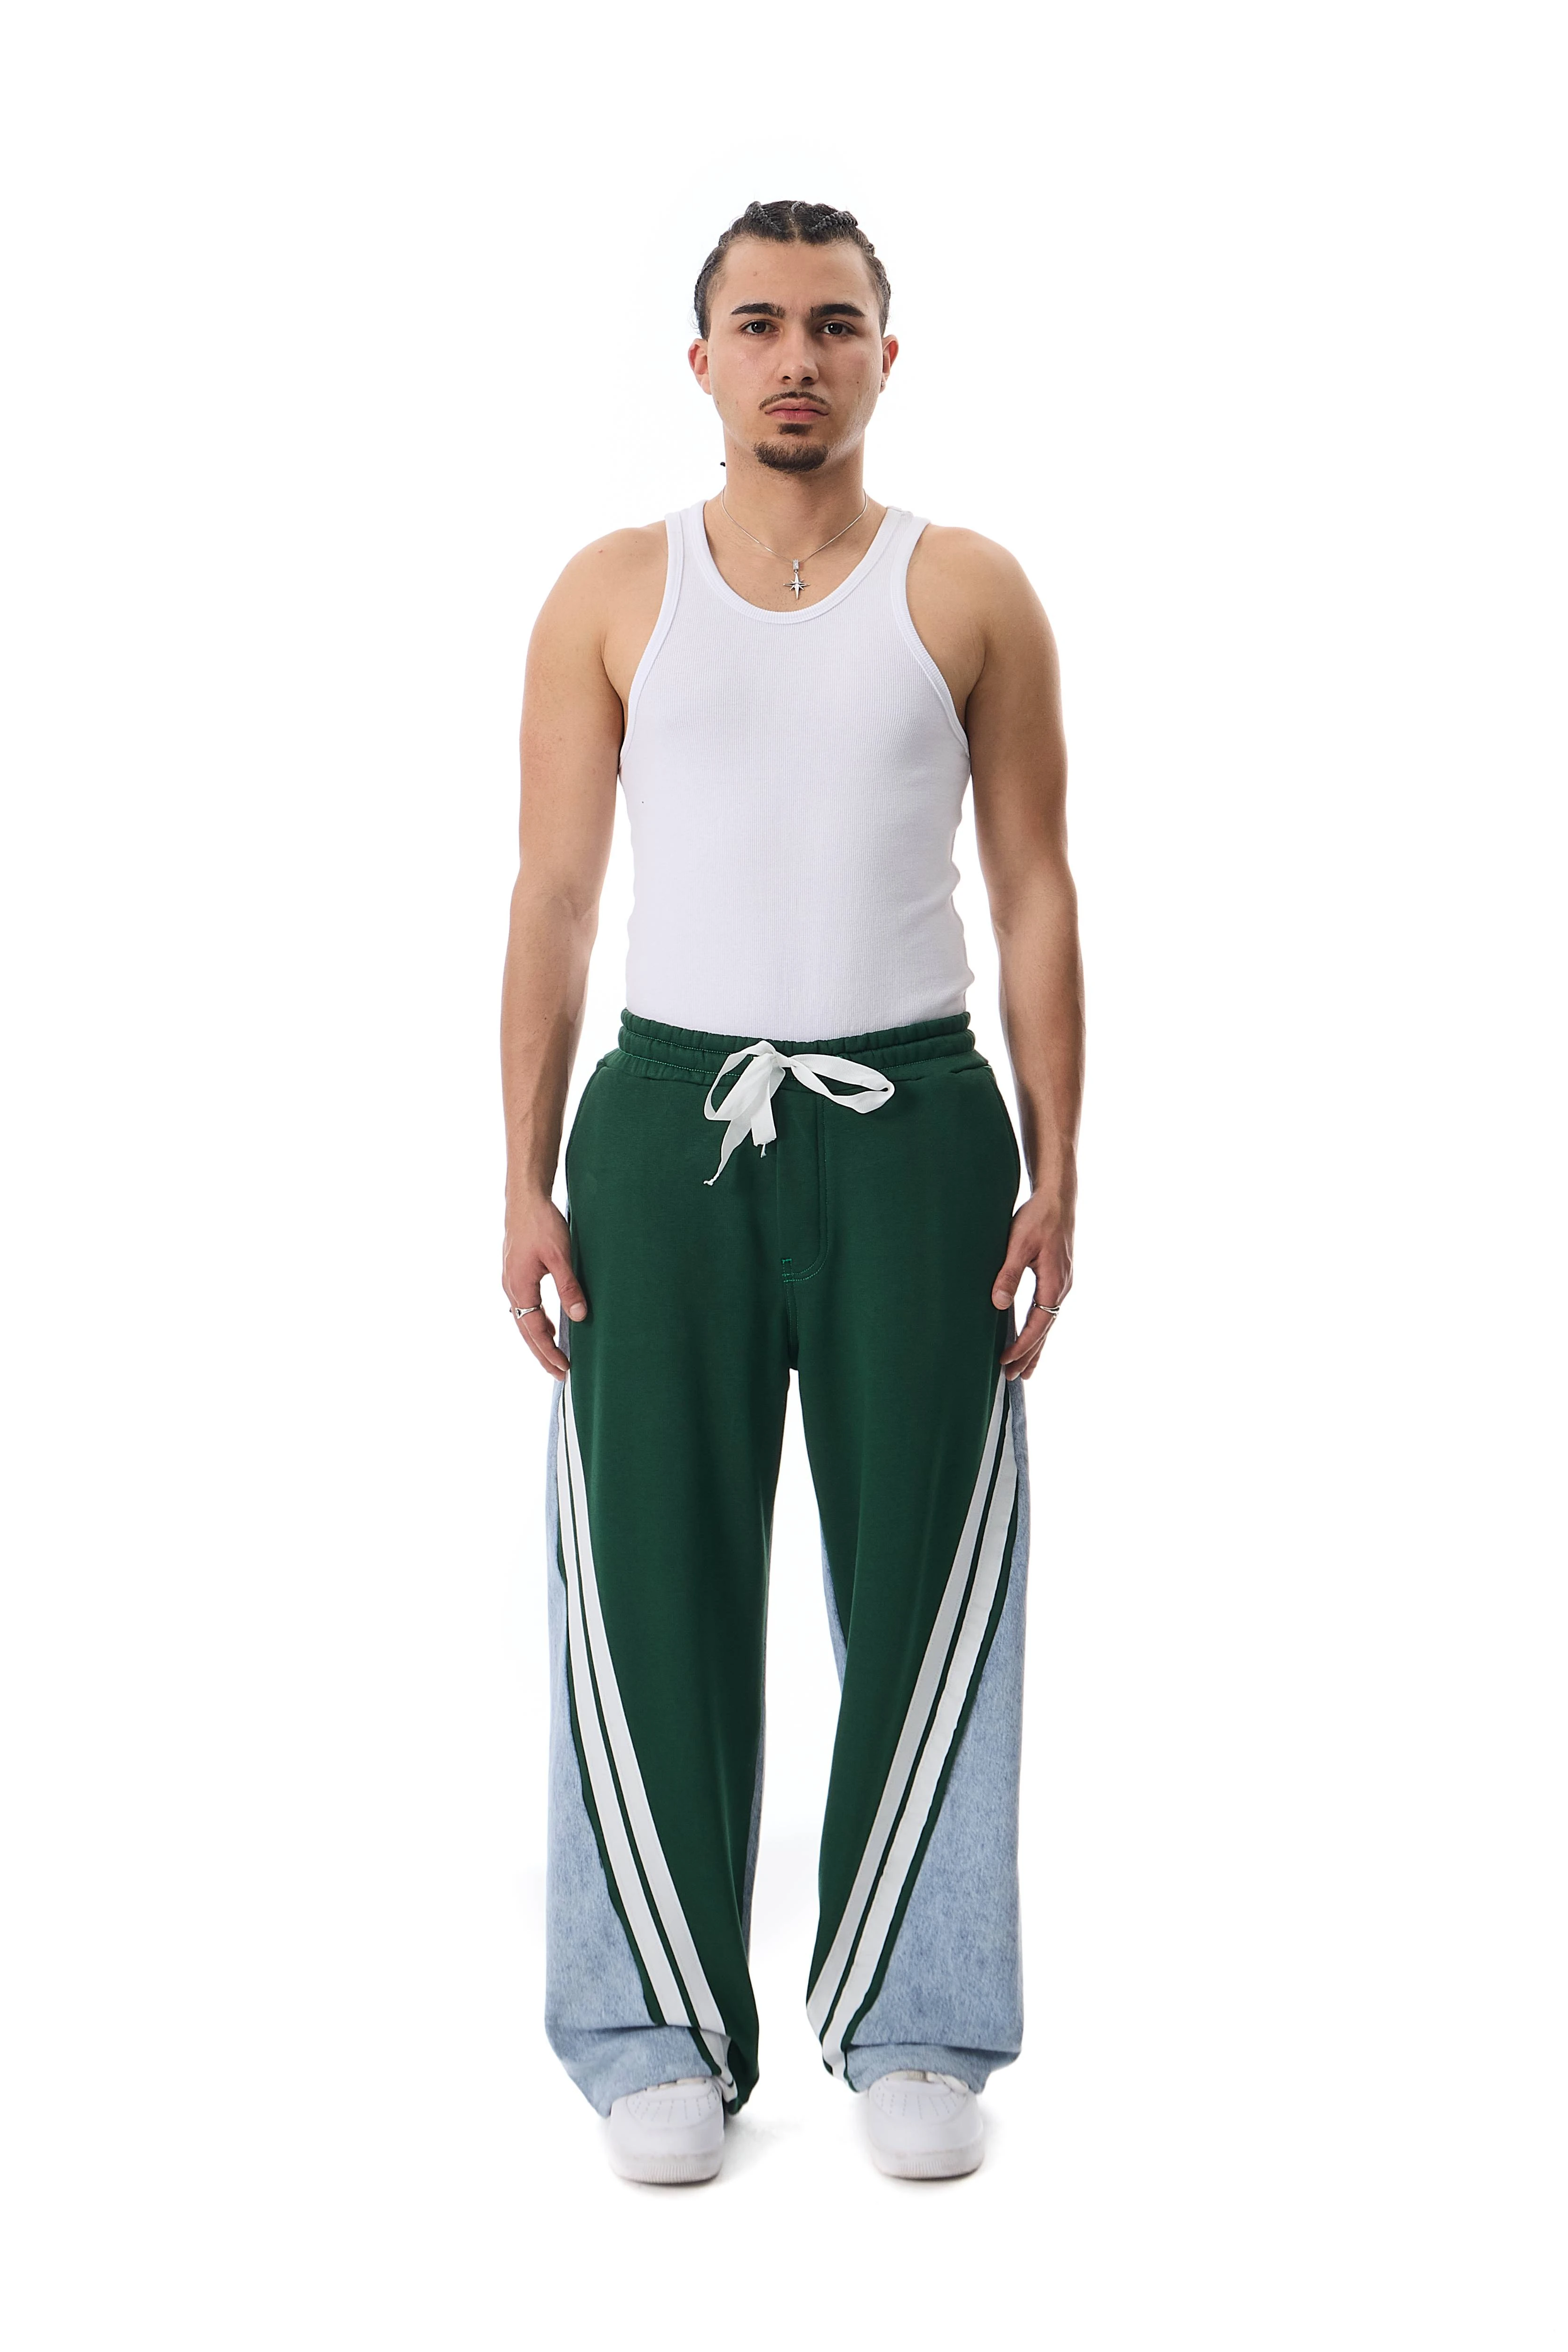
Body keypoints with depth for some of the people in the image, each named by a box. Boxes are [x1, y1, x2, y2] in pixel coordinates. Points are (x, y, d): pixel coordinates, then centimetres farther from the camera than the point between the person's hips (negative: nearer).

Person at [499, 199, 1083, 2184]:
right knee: (655, 1585, 3)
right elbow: (554, 898, 3)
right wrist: (526, 1182, -3)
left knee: (920, 1584, 5)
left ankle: (913, 2031, 19)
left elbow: (1036, 900, 4)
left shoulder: (971, 595, 4)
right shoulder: (612, 595, 6)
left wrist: (1054, 1176, -3)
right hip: (669, 1115, 1)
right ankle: (667, 2035, 16)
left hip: (909, 1121, 0)